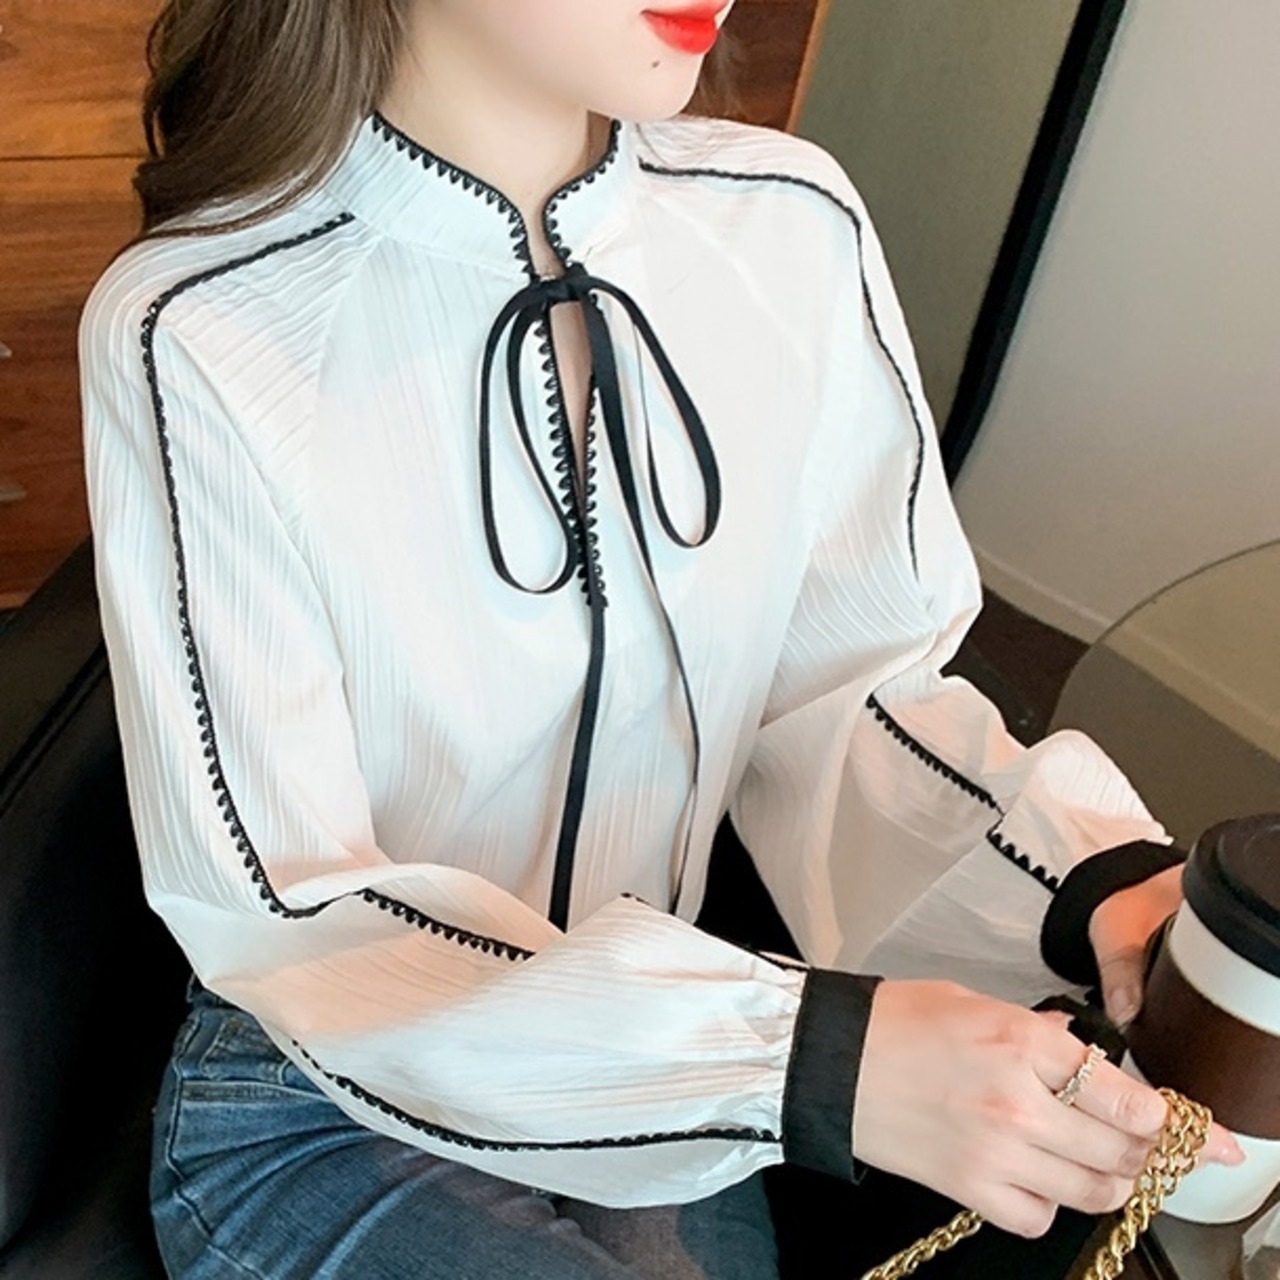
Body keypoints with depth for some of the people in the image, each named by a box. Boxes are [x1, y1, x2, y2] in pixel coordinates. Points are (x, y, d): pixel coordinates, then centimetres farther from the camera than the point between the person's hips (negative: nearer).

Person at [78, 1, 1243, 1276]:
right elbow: (280, 909, -22)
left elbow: (846, 685, -5)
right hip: (321, 1116, -3)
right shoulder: (190, 337, -22)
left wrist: (1092, 888, -24)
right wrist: (806, 1061, -31)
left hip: (663, 1073, 4)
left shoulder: (796, 230, -11)